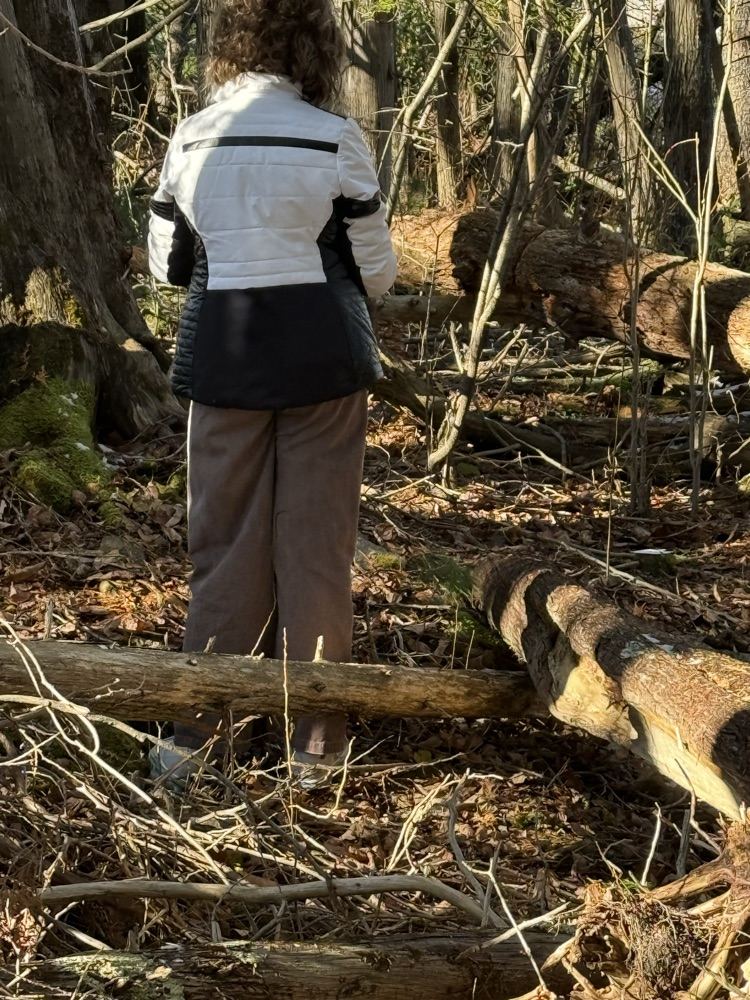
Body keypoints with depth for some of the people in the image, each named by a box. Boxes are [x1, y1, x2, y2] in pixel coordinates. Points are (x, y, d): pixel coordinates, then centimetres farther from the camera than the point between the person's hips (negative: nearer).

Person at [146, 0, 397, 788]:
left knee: (224, 539, 11)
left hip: (223, 358, 2)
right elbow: (376, 270, -2)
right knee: (314, 543, 6)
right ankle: (315, 738, 13)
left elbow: (166, 263, 7)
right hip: (321, 358, -2)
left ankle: (195, 730, 15)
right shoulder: (334, 140, -8)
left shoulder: (190, 140, 0)